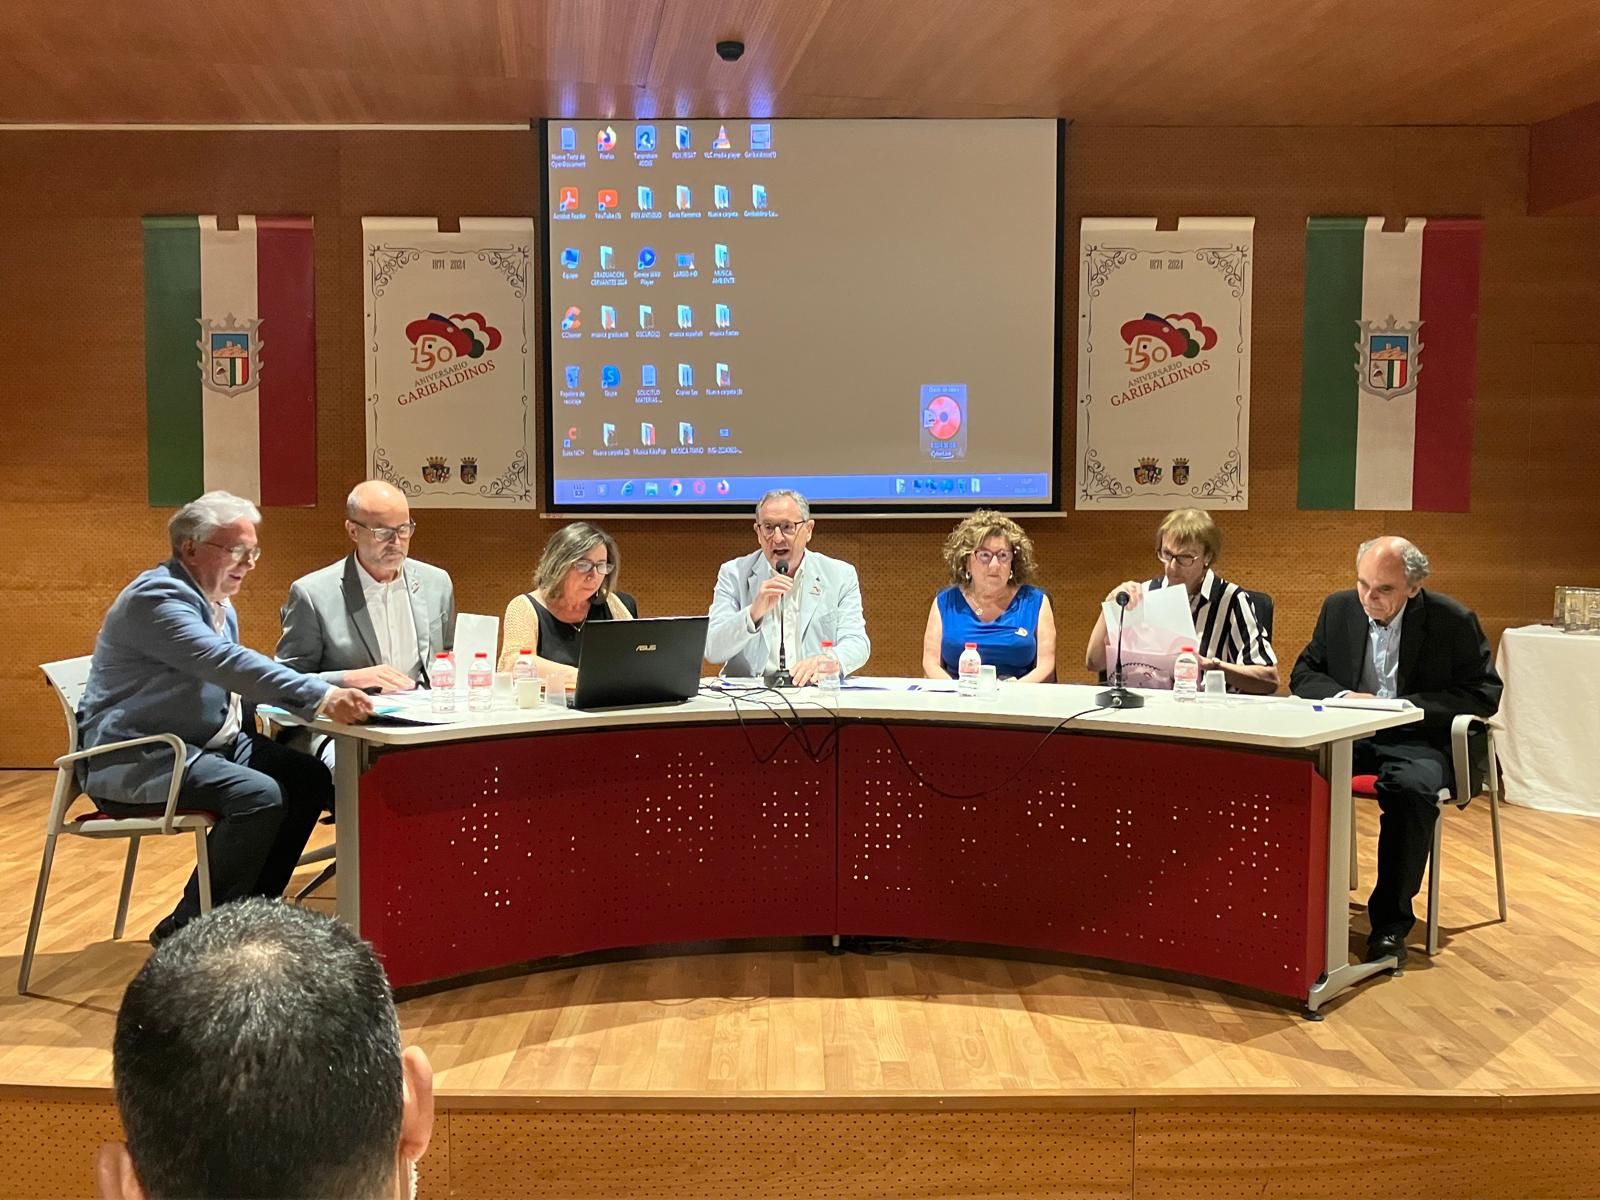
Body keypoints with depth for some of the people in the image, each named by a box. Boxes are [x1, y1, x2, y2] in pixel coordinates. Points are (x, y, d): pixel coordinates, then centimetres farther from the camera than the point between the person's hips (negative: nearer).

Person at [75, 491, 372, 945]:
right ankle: (187, 932, -12)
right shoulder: (157, 596, -18)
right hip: (135, 759, -10)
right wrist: (323, 696, -39)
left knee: (309, 778, -2)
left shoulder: (220, 606, 14)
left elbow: (231, 680, 21)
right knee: (259, 796, -27)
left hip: (207, 744, 10)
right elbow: (227, 664, -31)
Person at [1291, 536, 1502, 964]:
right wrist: (1343, 697, -9)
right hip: (1348, 736, 3)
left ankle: (1390, 922, -24)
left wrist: (1403, 704, -14)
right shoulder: (1339, 609, 8)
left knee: (1411, 787, -38)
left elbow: (1484, 695, -3)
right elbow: (1303, 674, 14)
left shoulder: (1453, 621, -4)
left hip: (1418, 741, -3)